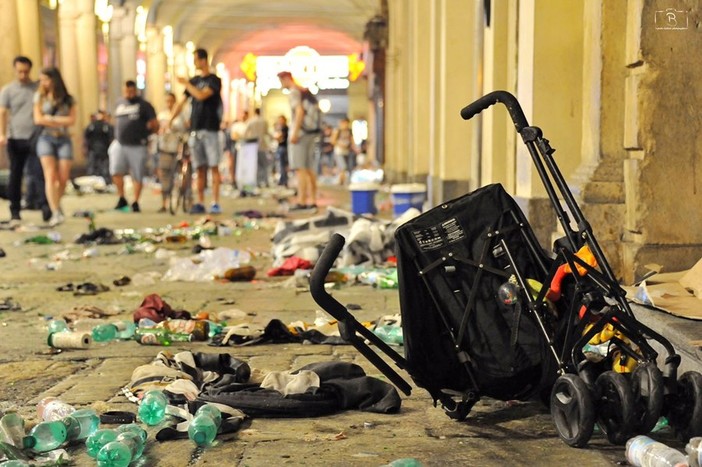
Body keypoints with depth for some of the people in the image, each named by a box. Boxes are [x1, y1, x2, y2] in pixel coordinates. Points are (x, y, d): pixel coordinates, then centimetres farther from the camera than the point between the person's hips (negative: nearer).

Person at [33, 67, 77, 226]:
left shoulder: (68, 99, 8)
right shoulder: (40, 97, 7)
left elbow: (72, 120, -2)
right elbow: (38, 119, -1)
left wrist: (50, 118, -6)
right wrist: (61, 123, -4)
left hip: (64, 140, 1)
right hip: (46, 138, -1)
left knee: (63, 178, -6)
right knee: (51, 176, -15)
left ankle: (55, 206, 19)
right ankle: (56, 213, -20)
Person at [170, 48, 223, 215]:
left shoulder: (214, 80, -1)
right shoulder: (194, 81, 17)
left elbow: (201, 95, -16)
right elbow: (182, 103, 17)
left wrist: (187, 84, -3)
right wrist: (169, 121, 10)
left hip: (210, 129, -5)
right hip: (195, 130, 5)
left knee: (213, 167, -6)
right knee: (200, 169, 5)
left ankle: (215, 203, -8)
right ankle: (200, 203, 6)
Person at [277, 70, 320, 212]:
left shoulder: (295, 91, -8)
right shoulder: (306, 92, 18)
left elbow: (300, 111, -20)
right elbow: (316, 110, 18)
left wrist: (294, 133, -22)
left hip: (300, 132, -9)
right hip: (311, 132, 9)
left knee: (300, 168, -10)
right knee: (309, 168, 8)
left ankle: (302, 201, -13)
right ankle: (312, 201, 7)